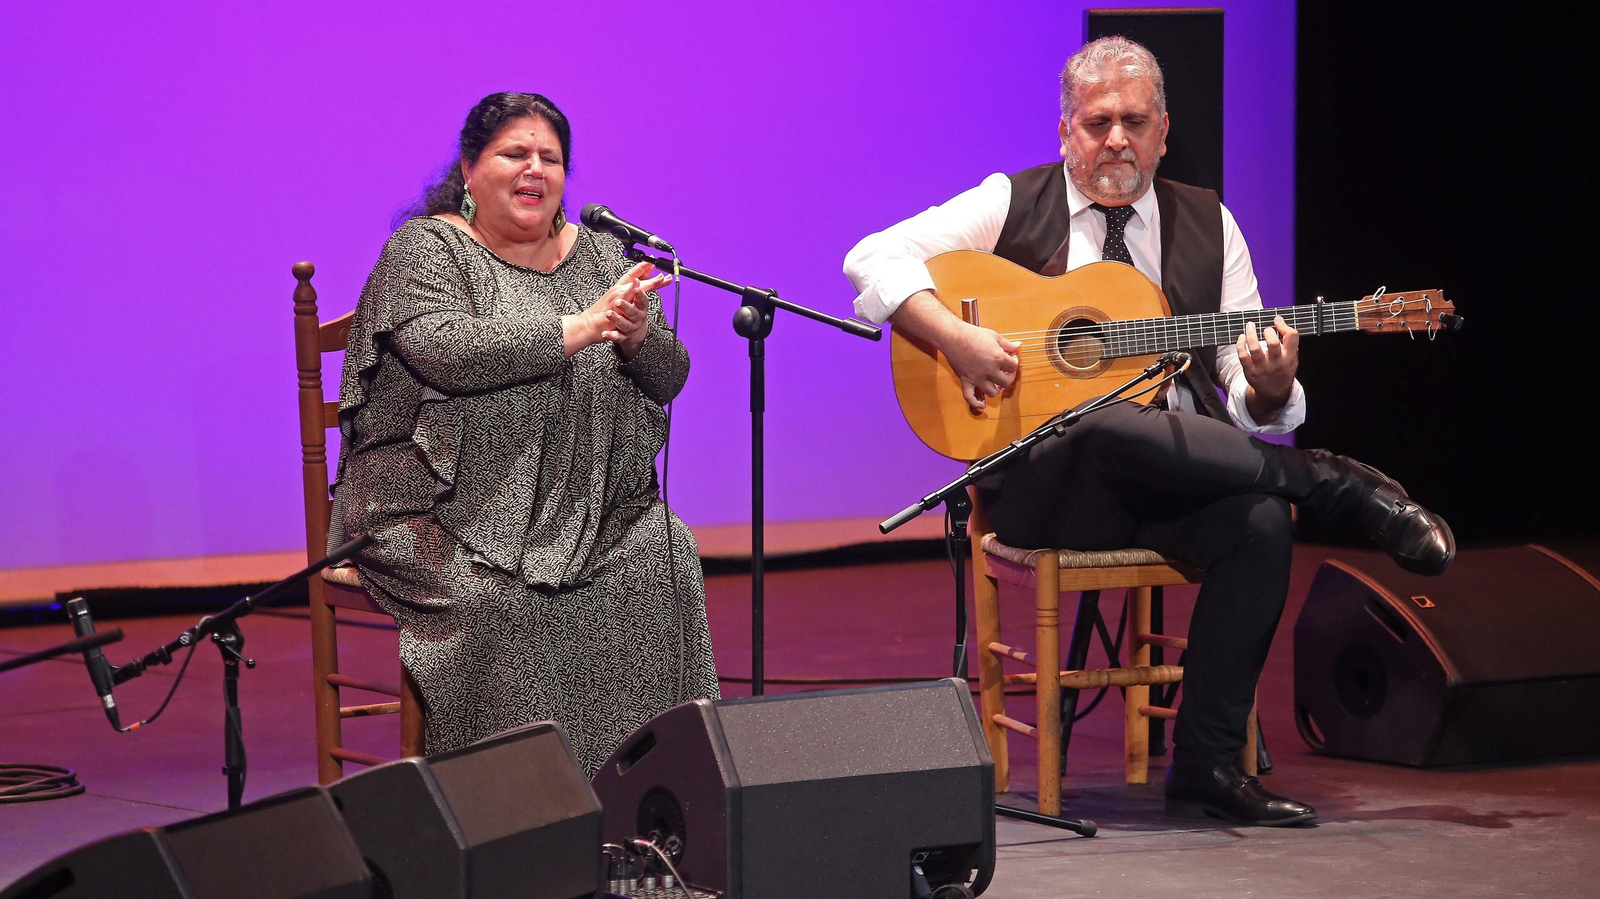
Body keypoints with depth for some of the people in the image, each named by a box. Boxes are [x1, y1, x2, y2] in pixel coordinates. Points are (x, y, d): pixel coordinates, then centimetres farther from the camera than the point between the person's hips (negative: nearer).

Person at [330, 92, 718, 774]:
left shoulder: (598, 253, 14)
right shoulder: (425, 249, -1)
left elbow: (667, 380, 9)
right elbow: (445, 350, -22)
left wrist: (637, 335, -14)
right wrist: (579, 327, -23)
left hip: (584, 507, 5)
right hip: (440, 508, -4)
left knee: (665, 560, -20)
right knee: (501, 598, -31)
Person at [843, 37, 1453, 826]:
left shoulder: (1206, 223, 13)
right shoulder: (1013, 205, 6)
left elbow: (1246, 399, 10)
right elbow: (873, 258, -1)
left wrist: (1270, 389, -15)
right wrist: (953, 338, -17)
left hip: (1183, 475, 3)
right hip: (1045, 480, -3)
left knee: (1262, 522, -30)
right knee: (1107, 427, -39)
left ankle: (1205, 767, -18)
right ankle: (1339, 485, -22)